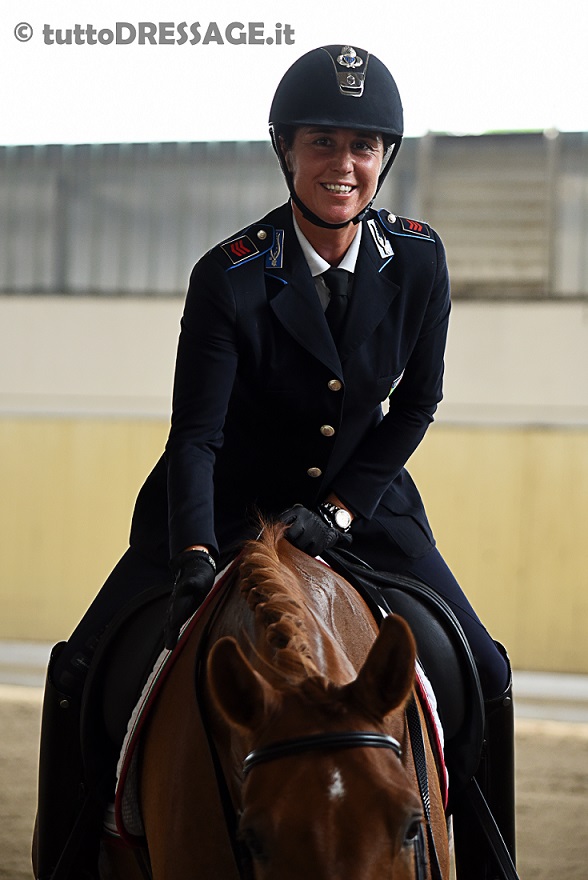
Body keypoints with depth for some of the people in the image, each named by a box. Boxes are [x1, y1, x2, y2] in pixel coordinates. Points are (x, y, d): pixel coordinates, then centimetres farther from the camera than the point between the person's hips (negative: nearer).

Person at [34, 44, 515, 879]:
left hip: (361, 501, 2)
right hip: (229, 506, -2)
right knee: (85, 673, -13)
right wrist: (194, 556, -37)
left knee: (482, 678, -6)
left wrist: (340, 509, -15)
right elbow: (195, 435, -22)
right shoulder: (227, 278, -20)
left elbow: (416, 404, -3)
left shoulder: (419, 259, -10)